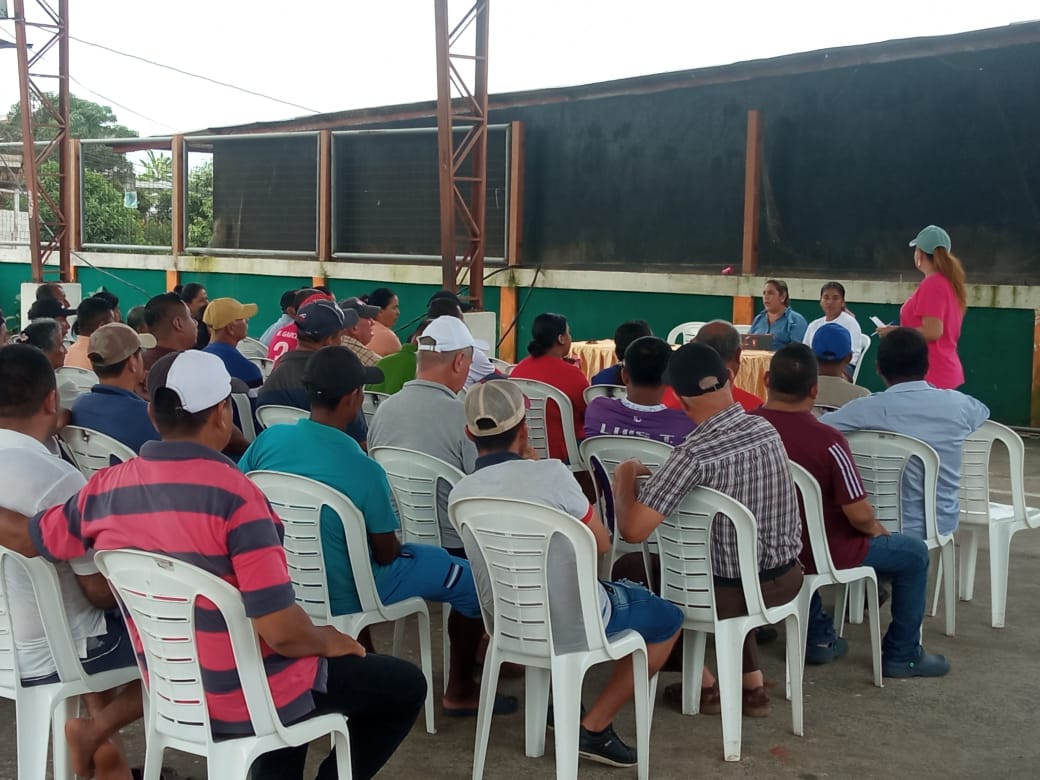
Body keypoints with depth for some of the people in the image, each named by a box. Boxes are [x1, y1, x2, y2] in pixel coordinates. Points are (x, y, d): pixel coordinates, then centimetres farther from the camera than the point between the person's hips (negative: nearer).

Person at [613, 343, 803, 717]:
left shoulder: (694, 454, -26)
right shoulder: (767, 430, -4)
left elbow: (633, 529, -28)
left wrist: (624, 475, -9)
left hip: (731, 592, -6)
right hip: (787, 578, 6)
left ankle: (704, 684, 25)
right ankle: (753, 684, 32)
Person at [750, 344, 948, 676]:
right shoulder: (827, 441, -25)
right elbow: (859, 515, -22)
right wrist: (878, 531, 1)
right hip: (822, 553, -5)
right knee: (914, 552, 15)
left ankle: (818, 636, 39)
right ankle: (902, 655, 23)